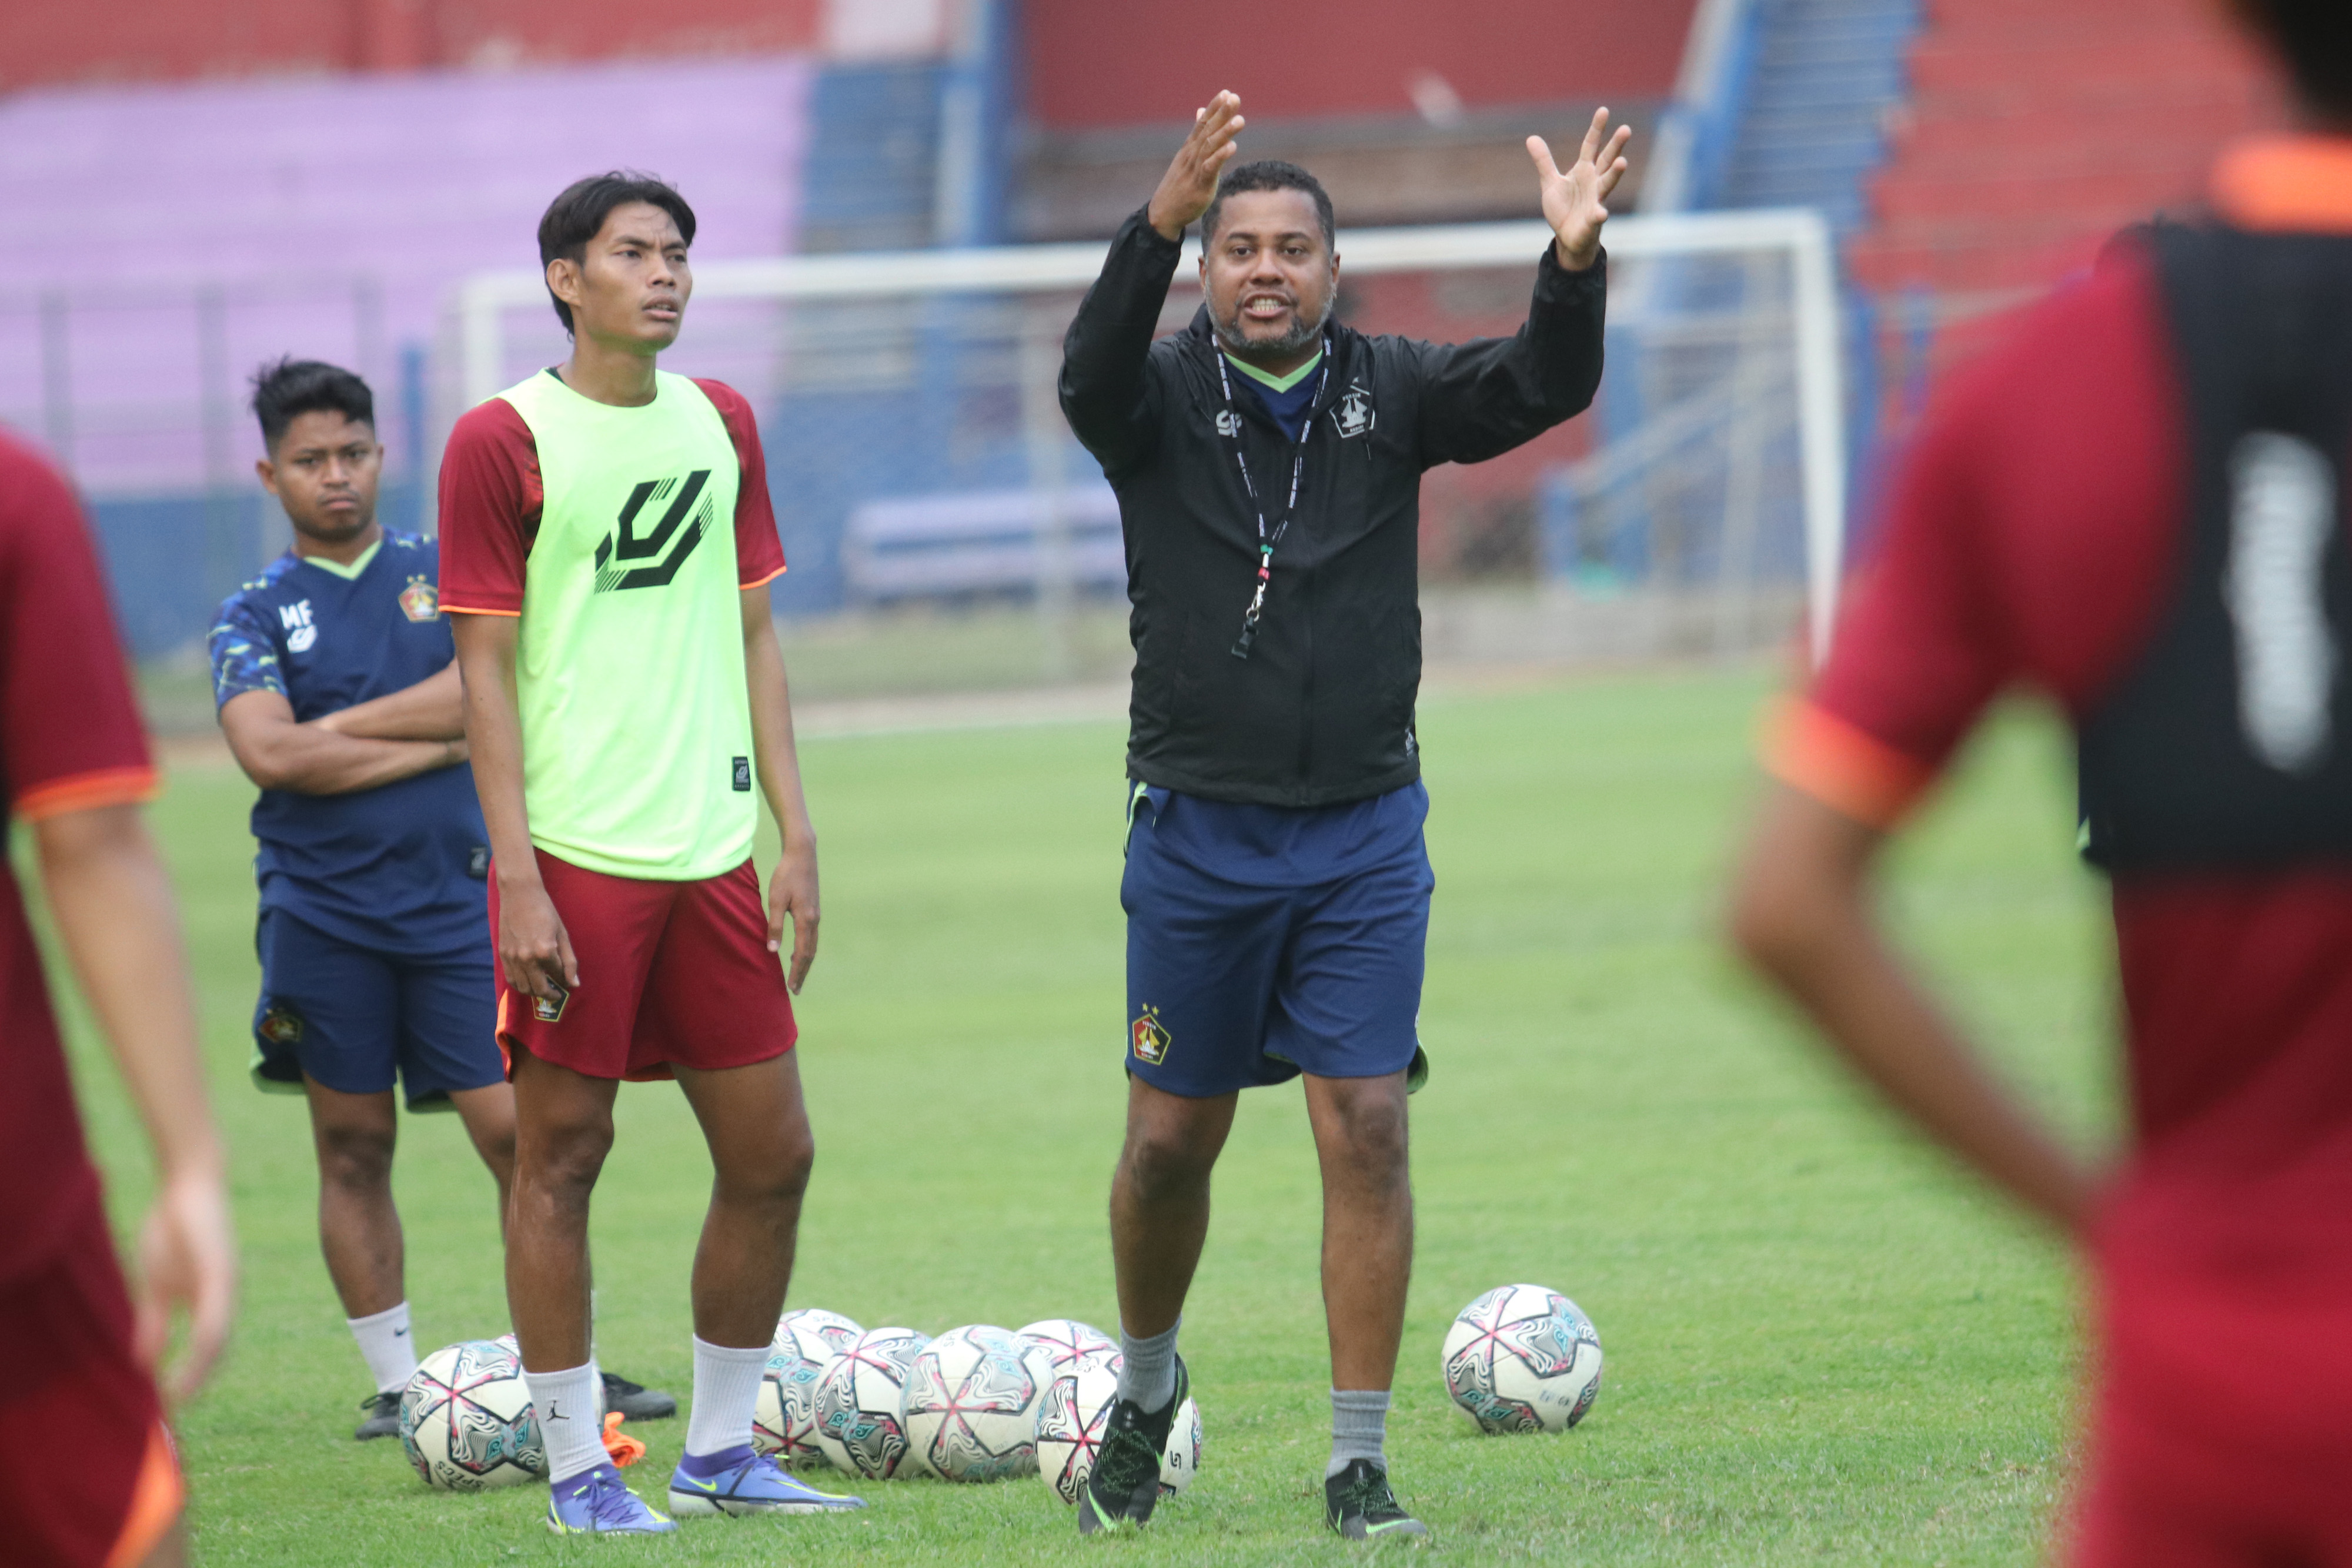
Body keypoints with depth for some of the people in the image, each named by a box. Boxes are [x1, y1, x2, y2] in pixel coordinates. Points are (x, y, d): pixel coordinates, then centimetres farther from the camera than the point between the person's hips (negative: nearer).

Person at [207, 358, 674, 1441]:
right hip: (322, 912, 0)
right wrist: (431, 742, -9)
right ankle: (395, 1383, 12)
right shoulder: (253, 616, 5)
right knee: (353, 1146, 4)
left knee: (518, 1130, -5)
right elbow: (268, 752, -11)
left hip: (457, 899, 0)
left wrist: (341, 725, -8)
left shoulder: (446, 575, 9)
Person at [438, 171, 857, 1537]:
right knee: (563, 1147, -1)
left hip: (713, 849, 6)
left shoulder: (722, 423, 12)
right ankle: (578, 1468, 7)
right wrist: (518, 880, -12)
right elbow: (488, 667, -6)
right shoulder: (503, 441, -5)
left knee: (771, 1150, 5)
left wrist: (795, 835, 10)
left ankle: (721, 1452, 18)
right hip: (575, 854, -6)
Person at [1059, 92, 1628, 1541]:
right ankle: (1148, 1387, 35)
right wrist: (1160, 225, -44)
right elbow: (1095, 372, -27)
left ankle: (1361, 1464, 0)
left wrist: (1574, 266, -34)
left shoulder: (1390, 393, 1)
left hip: (1366, 835, 1)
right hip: (1197, 833, -1)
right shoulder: (1163, 402, -4)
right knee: (1172, 1140, 8)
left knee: (1367, 1129, -5)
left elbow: (1542, 389, -13)